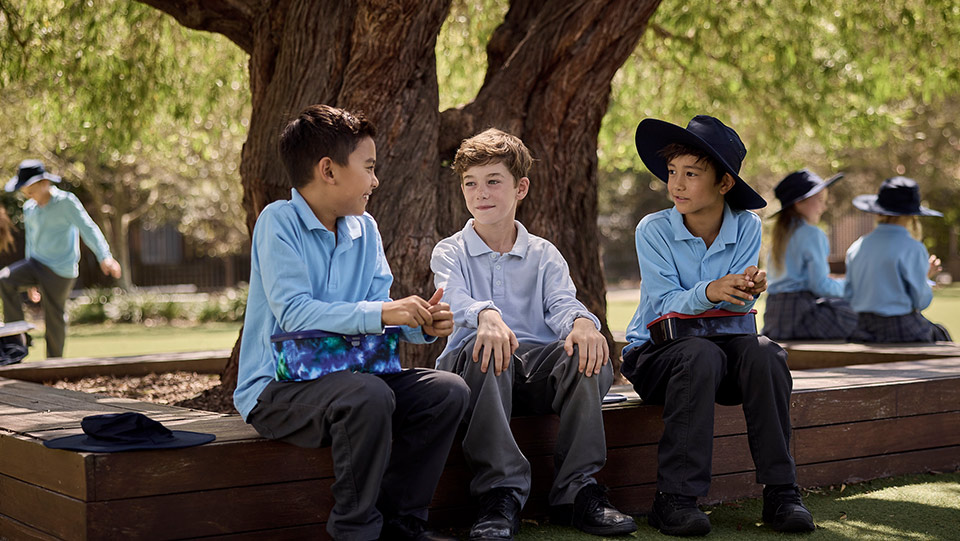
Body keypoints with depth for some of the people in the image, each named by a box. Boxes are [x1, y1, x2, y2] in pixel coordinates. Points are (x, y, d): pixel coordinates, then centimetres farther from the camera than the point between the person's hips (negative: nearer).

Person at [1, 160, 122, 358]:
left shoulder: (66, 202, -10)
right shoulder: (29, 208, 10)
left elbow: (88, 229, -17)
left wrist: (104, 256, -33)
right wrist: (31, 283, 24)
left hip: (59, 269, -6)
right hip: (36, 262, 6)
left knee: (53, 319, -2)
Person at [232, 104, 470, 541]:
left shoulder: (365, 229, 10)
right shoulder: (279, 222, -11)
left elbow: (380, 310, 7)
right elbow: (293, 312, -23)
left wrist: (420, 324, -15)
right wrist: (379, 313, -30)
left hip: (345, 376, 7)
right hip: (277, 388, -7)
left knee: (447, 390, -8)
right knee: (369, 396, -34)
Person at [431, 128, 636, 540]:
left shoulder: (544, 254, 17)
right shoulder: (450, 252, 9)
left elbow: (561, 301, -2)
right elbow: (455, 298, -14)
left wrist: (581, 321, -29)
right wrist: (487, 315, -39)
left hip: (537, 367, 2)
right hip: (480, 367, -2)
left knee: (587, 351, -28)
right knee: (485, 350, -37)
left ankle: (577, 490, -24)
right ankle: (501, 495, -36)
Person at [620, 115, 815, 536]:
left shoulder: (748, 228, -2)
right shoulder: (654, 229, -8)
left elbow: (734, 310, -6)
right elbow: (664, 306, -16)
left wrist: (747, 291, -31)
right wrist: (709, 293, -37)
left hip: (722, 346, 2)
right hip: (654, 354, -2)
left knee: (763, 351, -29)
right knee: (700, 354, -35)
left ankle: (780, 491, -24)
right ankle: (673, 498, -32)